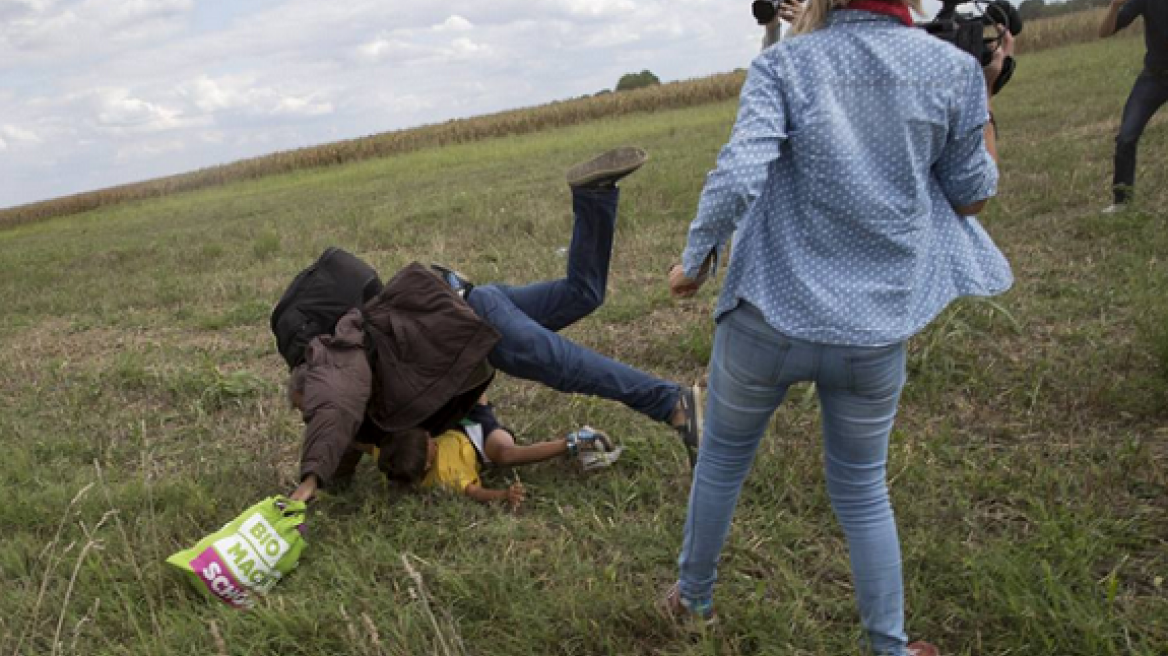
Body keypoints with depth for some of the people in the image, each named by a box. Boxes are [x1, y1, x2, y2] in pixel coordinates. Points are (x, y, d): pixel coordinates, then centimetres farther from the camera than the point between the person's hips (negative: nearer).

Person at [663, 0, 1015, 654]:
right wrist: (984, 92, 15)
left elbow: (736, 177, -22)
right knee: (863, 489, 20)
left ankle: (695, 596, 41)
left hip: (770, 314, -1)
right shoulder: (955, 69, -5)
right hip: (877, 331, 1)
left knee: (722, 460, 22)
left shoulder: (783, 64, -9)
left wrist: (694, 263, -7)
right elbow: (971, 196, 5)